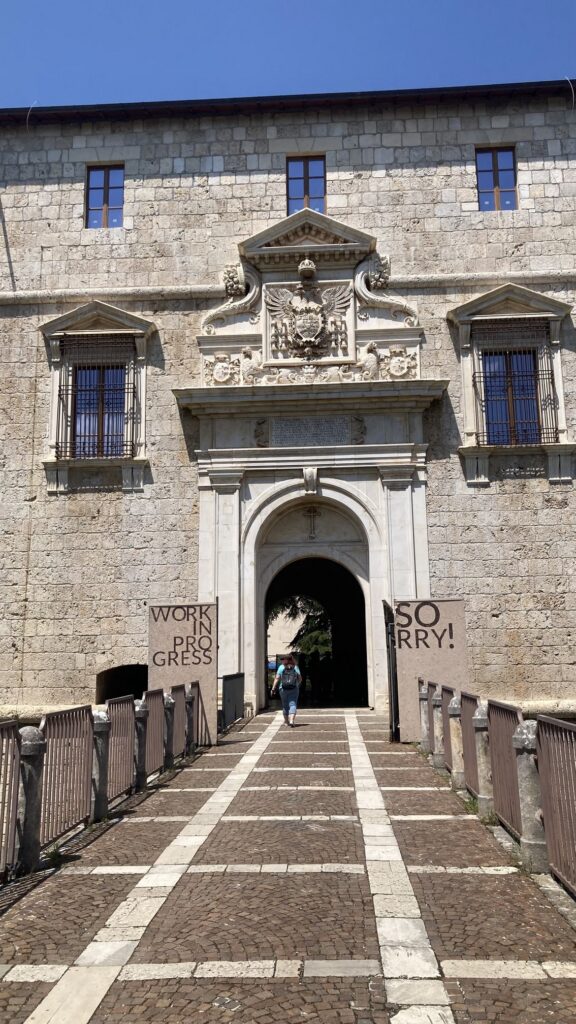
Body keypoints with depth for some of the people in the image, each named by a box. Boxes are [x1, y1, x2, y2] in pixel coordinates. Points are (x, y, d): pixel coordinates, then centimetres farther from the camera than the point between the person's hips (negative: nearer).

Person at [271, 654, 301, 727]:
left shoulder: (281, 667, -4)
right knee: (293, 704, -2)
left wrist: (273, 688, -5)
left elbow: (277, 678, -7)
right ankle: (291, 720, -20)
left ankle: (286, 721, 26)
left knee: (285, 705, 14)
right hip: (294, 689, -1)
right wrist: (297, 685, 23)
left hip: (283, 689, 1)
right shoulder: (295, 667, -1)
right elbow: (300, 678, 4)